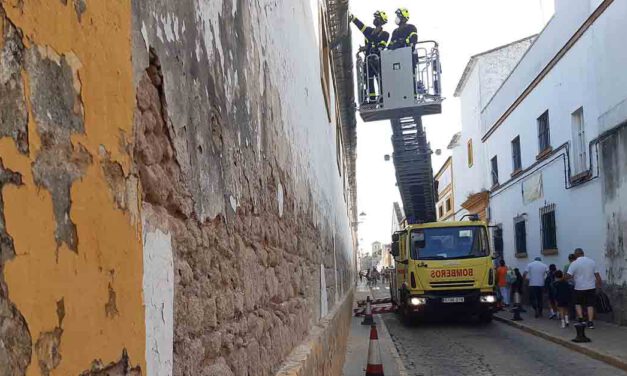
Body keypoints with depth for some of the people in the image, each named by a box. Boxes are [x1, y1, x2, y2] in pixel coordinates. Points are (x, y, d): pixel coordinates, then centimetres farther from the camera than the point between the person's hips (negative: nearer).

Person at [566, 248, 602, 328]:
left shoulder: (574, 263, -10)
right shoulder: (592, 261, 2)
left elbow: (568, 276, -15)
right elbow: (597, 275, 4)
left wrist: (573, 276, 7)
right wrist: (599, 283, 14)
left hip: (579, 288, -2)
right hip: (591, 287, 3)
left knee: (578, 303, 17)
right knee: (590, 305, 9)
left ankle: (581, 319, 3)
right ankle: (590, 322, 3)